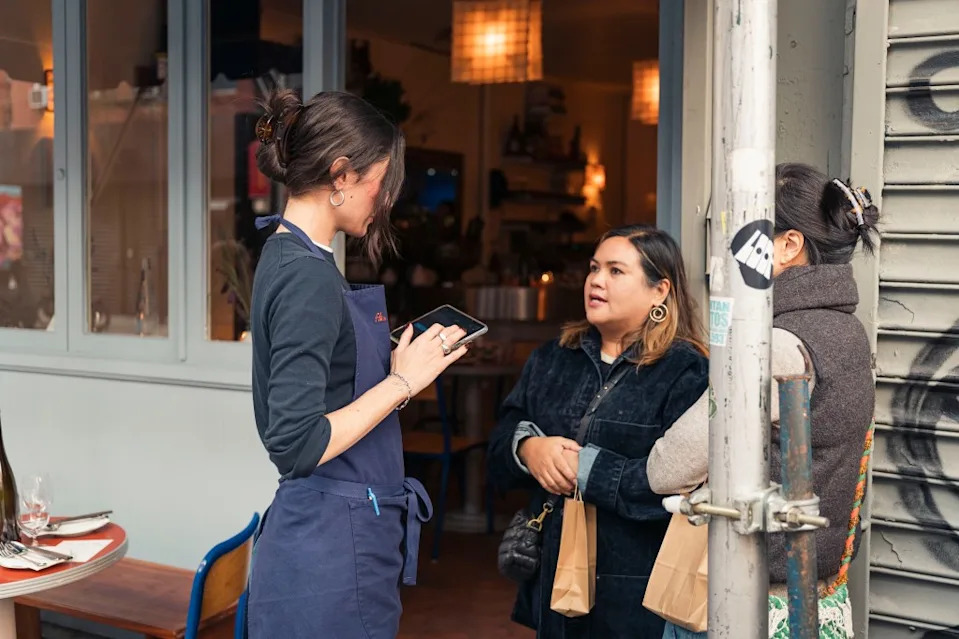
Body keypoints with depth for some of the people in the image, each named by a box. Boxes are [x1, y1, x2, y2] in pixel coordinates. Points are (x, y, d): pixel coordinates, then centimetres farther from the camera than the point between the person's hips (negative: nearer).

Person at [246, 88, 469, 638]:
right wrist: (402, 381, -17)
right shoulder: (308, 275, -19)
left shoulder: (291, 258, 9)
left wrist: (405, 364, 9)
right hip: (333, 548, -9)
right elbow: (296, 444, -23)